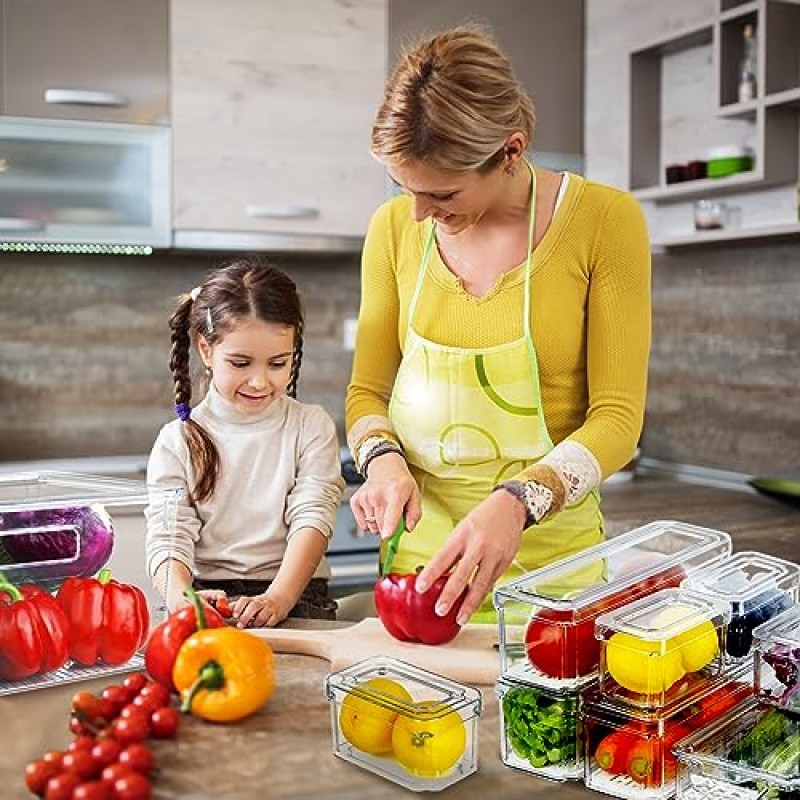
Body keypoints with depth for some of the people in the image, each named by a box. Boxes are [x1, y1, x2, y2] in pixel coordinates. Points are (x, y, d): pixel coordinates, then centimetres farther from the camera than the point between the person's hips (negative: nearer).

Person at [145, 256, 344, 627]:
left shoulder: (311, 427, 8)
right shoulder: (178, 442, 7)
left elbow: (312, 519, -5)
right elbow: (167, 538, -2)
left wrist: (277, 599, -22)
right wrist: (181, 598, -26)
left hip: (295, 596, 0)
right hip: (206, 598, 0)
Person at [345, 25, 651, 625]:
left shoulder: (605, 220, -9)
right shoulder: (395, 228, 0)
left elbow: (617, 416, -11)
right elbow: (367, 389, 8)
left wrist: (516, 503, -26)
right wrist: (383, 460, -13)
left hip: (547, 554, -2)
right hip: (420, 548, 3)